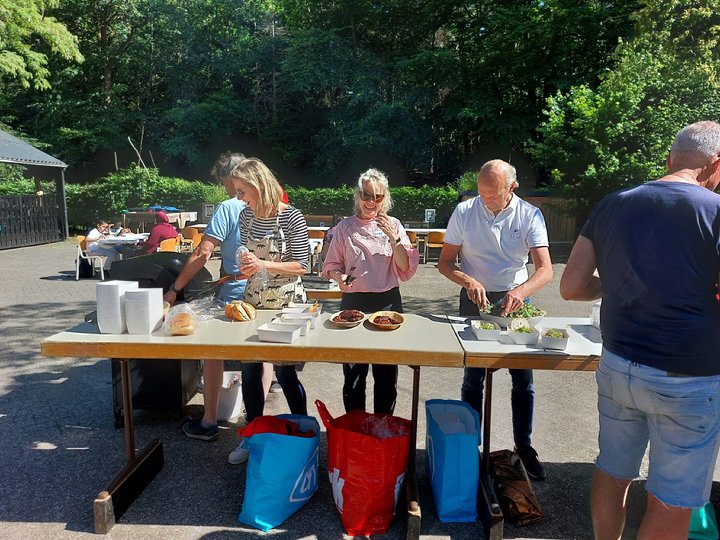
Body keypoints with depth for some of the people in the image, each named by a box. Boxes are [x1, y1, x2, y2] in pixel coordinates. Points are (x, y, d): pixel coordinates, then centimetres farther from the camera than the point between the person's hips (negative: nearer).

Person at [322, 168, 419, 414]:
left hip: (388, 302, 1)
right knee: (353, 373, 9)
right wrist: (340, 277, -14)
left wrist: (394, 238, -15)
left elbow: (406, 269, -4)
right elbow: (332, 264, 7)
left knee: (386, 373, 10)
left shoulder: (394, 226, 3)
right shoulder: (344, 227, 1)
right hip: (353, 302, 0)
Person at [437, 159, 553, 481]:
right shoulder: (464, 212, -9)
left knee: (523, 379, 6)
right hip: (475, 299, 0)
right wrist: (469, 281, -26)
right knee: (473, 380, 7)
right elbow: (445, 263, -6)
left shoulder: (529, 216, -10)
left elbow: (546, 270, -17)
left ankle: (524, 446, 26)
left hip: (515, 300, 1)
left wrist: (521, 291, -37)